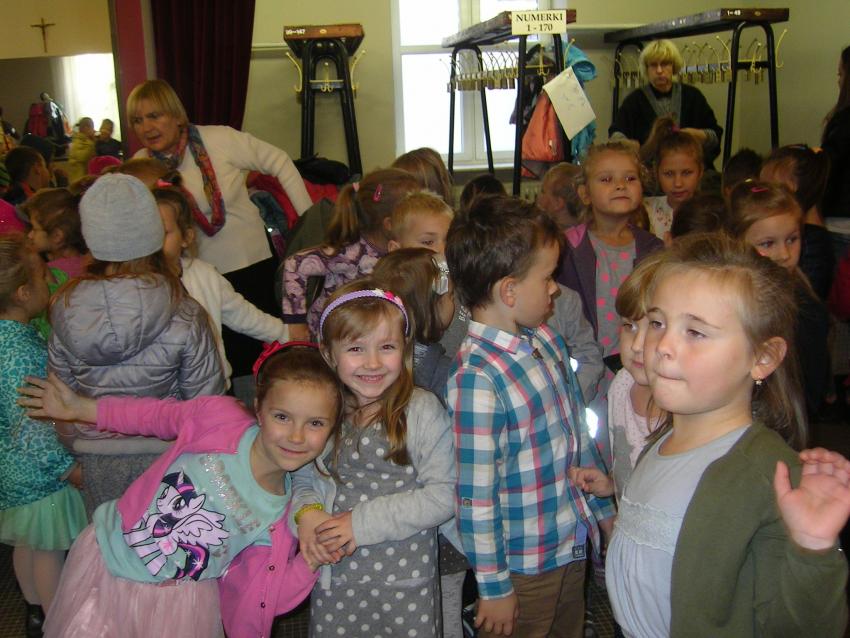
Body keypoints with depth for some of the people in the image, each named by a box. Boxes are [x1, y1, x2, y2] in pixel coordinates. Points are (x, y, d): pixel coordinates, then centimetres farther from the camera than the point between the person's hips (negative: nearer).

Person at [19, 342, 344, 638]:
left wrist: (310, 562, -22)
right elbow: (155, 414, -3)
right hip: (107, 560, 0)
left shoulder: (282, 516, -16)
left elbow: (252, 594, -9)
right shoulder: (218, 416, -22)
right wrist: (81, 408, 0)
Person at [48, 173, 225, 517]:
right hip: (163, 453, -2)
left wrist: (77, 452, 16)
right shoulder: (185, 316, -19)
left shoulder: (65, 309, -10)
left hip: (96, 459, 3)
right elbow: (205, 398, -12)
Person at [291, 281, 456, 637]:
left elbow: (444, 495, -16)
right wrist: (306, 514, -13)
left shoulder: (422, 410, -13)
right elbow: (303, 481, 8)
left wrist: (363, 521, -18)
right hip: (335, 580, 3)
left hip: (407, 582, -2)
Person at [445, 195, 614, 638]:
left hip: (575, 540, 8)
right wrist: (494, 586, -14)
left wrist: (605, 508, 16)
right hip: (523, 563, -7)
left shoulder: (545, 339, -2)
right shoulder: (478, 377, -27)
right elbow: (475, 494, -22)